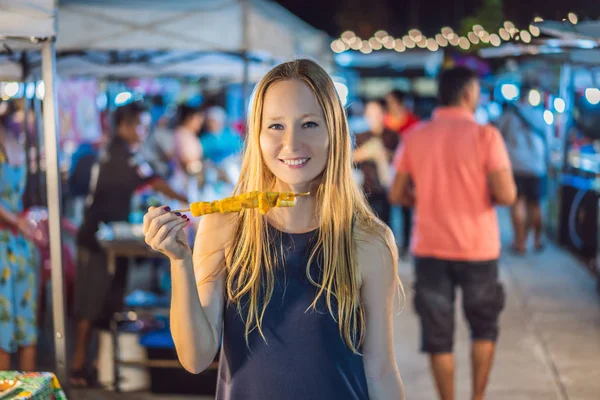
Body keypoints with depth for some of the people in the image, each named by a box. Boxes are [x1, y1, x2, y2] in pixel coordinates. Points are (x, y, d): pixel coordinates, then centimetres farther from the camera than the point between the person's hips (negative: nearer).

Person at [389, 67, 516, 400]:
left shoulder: (414, 137, -1)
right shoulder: (485, 135, -10)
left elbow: (397, 195, 2)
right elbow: (506, 195, -16)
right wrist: (484, 194, 5)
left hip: (430, 248, 2)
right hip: (477, 248, -2)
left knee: (438, 334, 9)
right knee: (484, 327, 18)